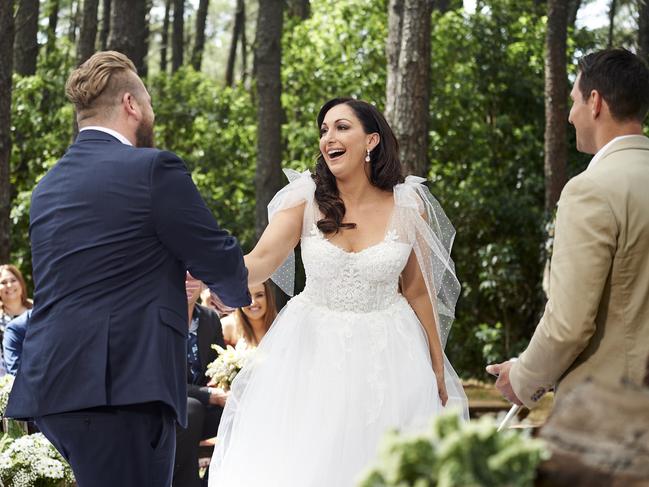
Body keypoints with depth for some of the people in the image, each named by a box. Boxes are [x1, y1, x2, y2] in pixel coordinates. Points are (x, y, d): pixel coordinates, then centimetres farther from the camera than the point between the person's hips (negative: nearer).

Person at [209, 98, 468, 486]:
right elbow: (261, 261, -19)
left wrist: (438, 370, 8)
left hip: (386, 357, 0)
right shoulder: (306, 199, -6)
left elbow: (419, 292, 4)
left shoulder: (407, 205, -4)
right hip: (314, 352, 0)